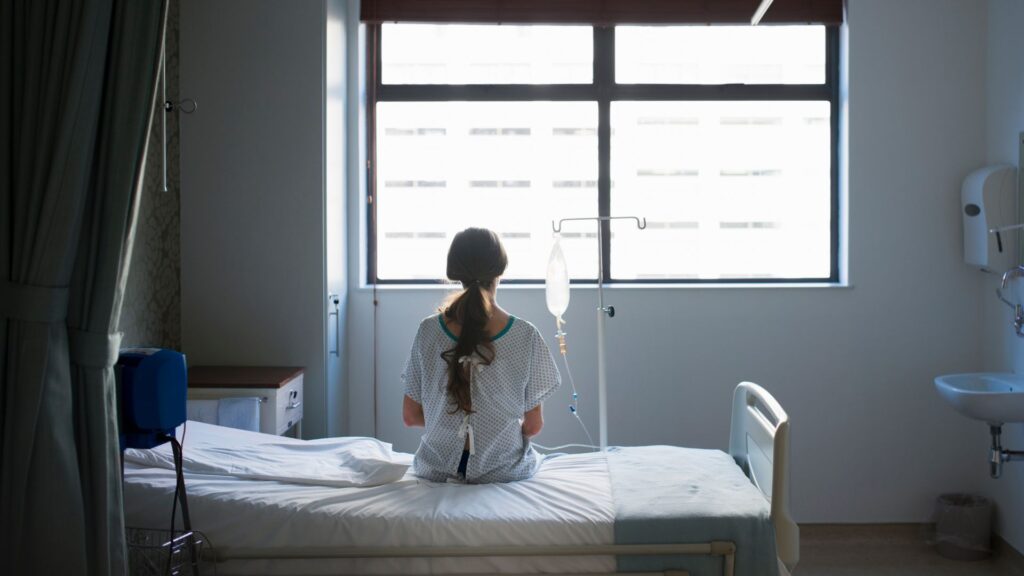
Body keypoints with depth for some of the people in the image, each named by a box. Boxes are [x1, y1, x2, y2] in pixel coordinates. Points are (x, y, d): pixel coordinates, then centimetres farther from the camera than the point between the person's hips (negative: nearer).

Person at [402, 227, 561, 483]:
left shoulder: (428, 331, -11)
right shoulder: (526, 336, -16)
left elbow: (410, 416, -3)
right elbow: (534, 425, -8)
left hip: (437, 470, 2)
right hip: (504, 471, -1)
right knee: (535, 458, 35)